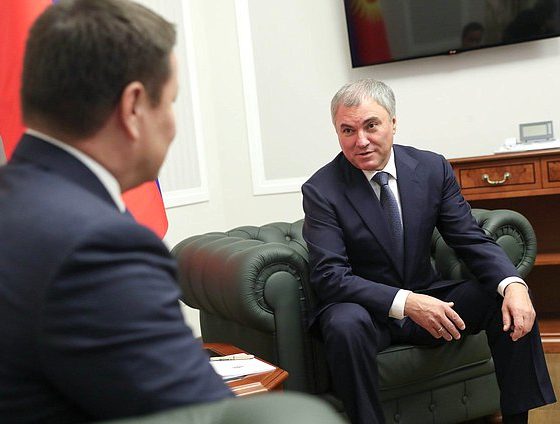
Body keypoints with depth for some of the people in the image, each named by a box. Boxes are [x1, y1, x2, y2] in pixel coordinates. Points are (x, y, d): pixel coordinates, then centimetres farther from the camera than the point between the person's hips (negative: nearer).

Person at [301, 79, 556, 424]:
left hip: (427, 298, 4)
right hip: (365, 308, -4)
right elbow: (329, 277, -20)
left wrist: (512, 284, -23)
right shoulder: (321, 190, -13)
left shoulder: (432, 168, -2)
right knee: (345, 324, -37)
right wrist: (405, 303, -32)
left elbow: (472, 240, -2)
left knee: (513, 304, -15)